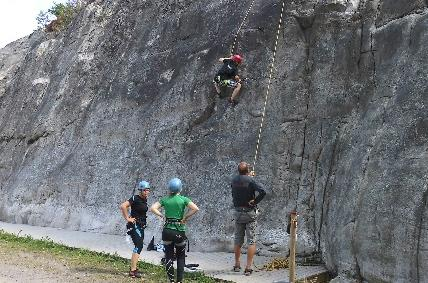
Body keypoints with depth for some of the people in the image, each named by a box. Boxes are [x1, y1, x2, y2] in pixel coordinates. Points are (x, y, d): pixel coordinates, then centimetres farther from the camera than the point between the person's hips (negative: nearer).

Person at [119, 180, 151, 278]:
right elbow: (123, 206, -24)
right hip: (135, 225, -9)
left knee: (139, 246, 14)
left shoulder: (144, 200, 11)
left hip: (141, 226, 9)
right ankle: (133, 270, -16)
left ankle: (133, 268, 26)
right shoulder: (135, 198, -15)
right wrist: (127, 218, -20)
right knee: (139, 246, -16)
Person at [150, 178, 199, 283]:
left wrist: (162, 216, 1)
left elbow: (152, 208, -4)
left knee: (169, 257, 9)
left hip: (167, 231, 2)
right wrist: (185, 217, -7)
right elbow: (195, 209, -17)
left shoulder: (165, 199, 2)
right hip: (179, 231, -2)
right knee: (180, 257, 12)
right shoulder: (183, 199, -5)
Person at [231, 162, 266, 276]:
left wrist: (249, 176, 32)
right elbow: (262, 192, -26)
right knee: (251, 240, -1)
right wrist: (255, 202, -13)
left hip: (238, 213, 5)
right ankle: (248, 268, -5)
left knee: (238, 240, 17)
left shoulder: (234, 180, 1)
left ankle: (237, 265, 26)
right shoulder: (250, 180, -15)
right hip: (250, 213, -5)